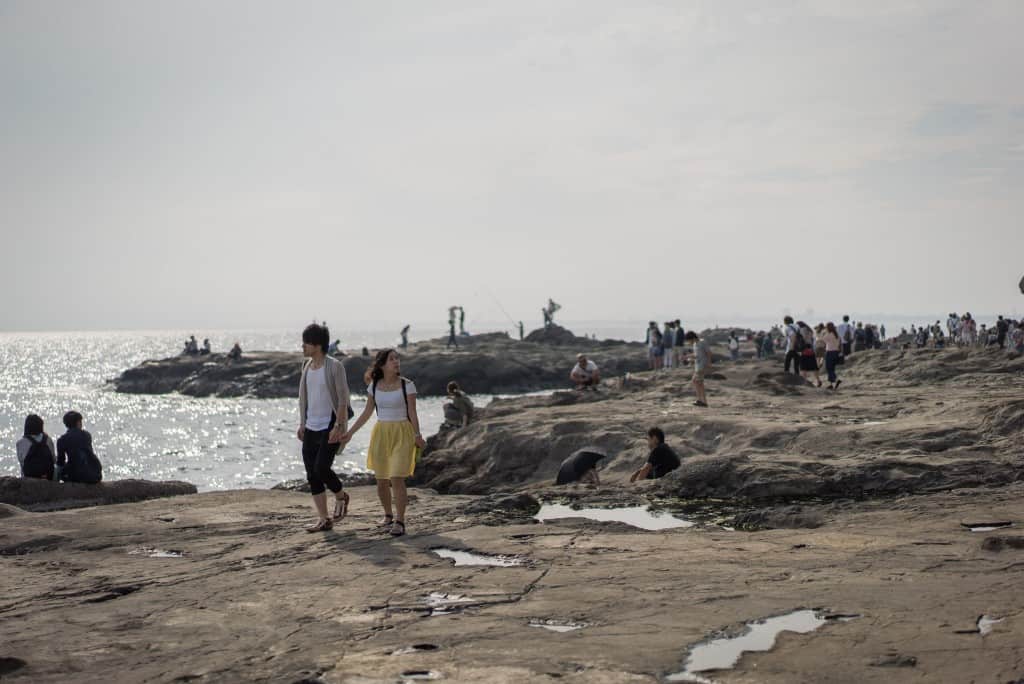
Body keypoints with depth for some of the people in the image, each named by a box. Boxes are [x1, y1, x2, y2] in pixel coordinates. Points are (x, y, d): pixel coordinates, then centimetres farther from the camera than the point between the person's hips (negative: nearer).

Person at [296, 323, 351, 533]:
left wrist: (338, 426, -20)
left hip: (331, 427, -7)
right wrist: (302, 424, 13)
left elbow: (343, 399, -14)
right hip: (311, 429, 7)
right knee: (312, 475, 3)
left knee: (321, 469, -16)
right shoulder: (307, 365, 9)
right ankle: (323, 520, 9)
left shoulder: (335, 366, -12)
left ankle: (341, 496, 14)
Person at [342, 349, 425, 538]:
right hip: (381, 434, 4)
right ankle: (388, 516, 28)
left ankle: (400, 521, -8)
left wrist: (417, 436, -20)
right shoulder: (374, 386, 4)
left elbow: (412, 413, -7)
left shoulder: (407, 385, -6)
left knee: (396, 478, -14)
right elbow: (367, 413, 10)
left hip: (402, 434, -4)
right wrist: (349, 433, 8)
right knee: (382, 481, 8)